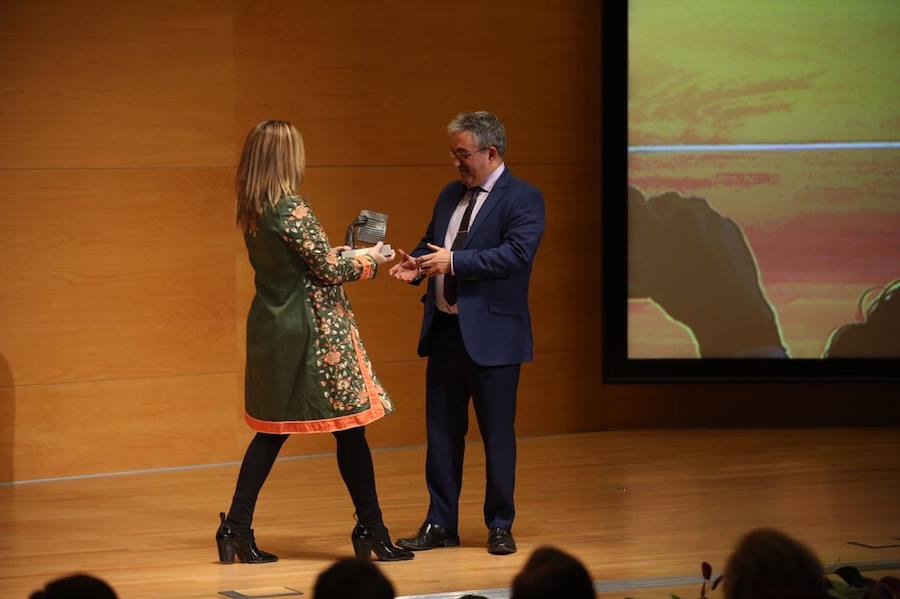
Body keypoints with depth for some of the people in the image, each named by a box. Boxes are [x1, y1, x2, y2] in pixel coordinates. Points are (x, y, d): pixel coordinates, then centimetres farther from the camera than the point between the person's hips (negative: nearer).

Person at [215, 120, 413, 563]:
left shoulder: (251, 212, 7)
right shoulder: (292, 210, -19)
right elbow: (328, 270, -16)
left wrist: (346, 256, 16)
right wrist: (368, 262, 1)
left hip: (270, 328, 8)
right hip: (313, 331, -8)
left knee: (272, 429, 13)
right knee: (350, 426, 1)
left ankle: (237, 528, 9)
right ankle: (371, 530, 7)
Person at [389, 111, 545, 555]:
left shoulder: (523, 199, -9)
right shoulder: (449, 196, 14)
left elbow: (517, 253, -21)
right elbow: (430, 242, 23)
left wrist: (453, 261, -23)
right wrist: (416, 265, 0)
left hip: (491, 335, -7)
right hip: (444, 330, 7)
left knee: (497, 434, 2)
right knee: (441, 432, 10)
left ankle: (500, 527, 13)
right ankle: (440, 524, 18)